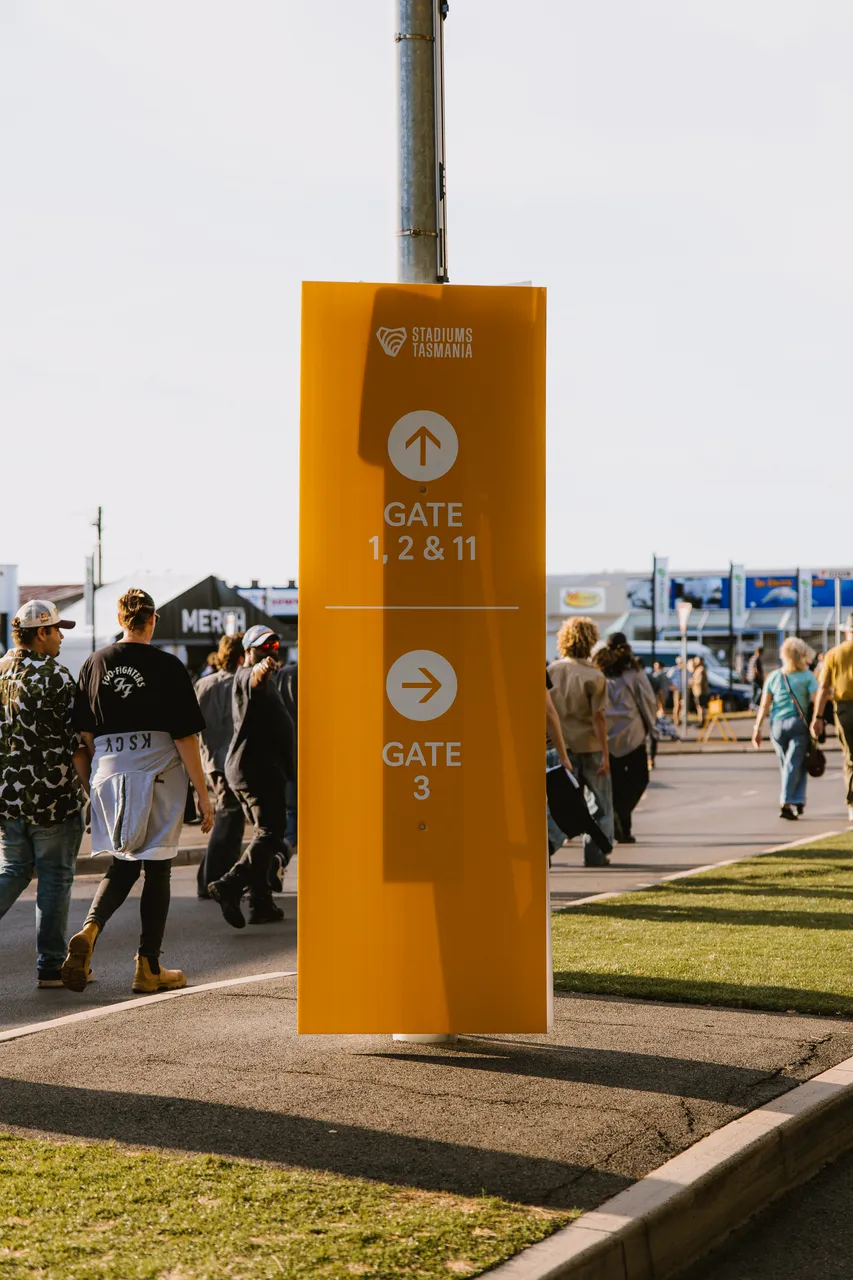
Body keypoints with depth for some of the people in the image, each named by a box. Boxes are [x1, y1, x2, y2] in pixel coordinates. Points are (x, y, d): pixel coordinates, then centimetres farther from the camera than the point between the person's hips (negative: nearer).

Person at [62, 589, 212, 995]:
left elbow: (85, 733, 6)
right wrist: (202, 794, -3)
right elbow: (185, 737, -8)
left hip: (109, 774, 4)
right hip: (158, 775, -4)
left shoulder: (95, 663, 4)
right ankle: (148, 968, 10)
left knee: (123, 865, 17)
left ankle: (89, 929, -10)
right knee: (157, 869, 7)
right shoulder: (168, 667, -7)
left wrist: (96, 776, 17)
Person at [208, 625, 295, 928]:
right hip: (257, 768, -11)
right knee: (270, 834, -16)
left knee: (265, 833, 14)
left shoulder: (266, 681, 24)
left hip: (263, 767, 11)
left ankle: (261, 903, 17)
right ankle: (229, 885, -27)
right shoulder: (247, 674, -10)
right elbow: (252, 681, -37)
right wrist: (262, 668, -58)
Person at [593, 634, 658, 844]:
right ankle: (619, 812, -14)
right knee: (638, 779, 8)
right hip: (631, 736, -3)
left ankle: (622, 829, 13)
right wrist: (649, 726, 16)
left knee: (616, 782, 13)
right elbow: (649, 704, -1)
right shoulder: (634, 676, -7)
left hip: (605, 738, 3)